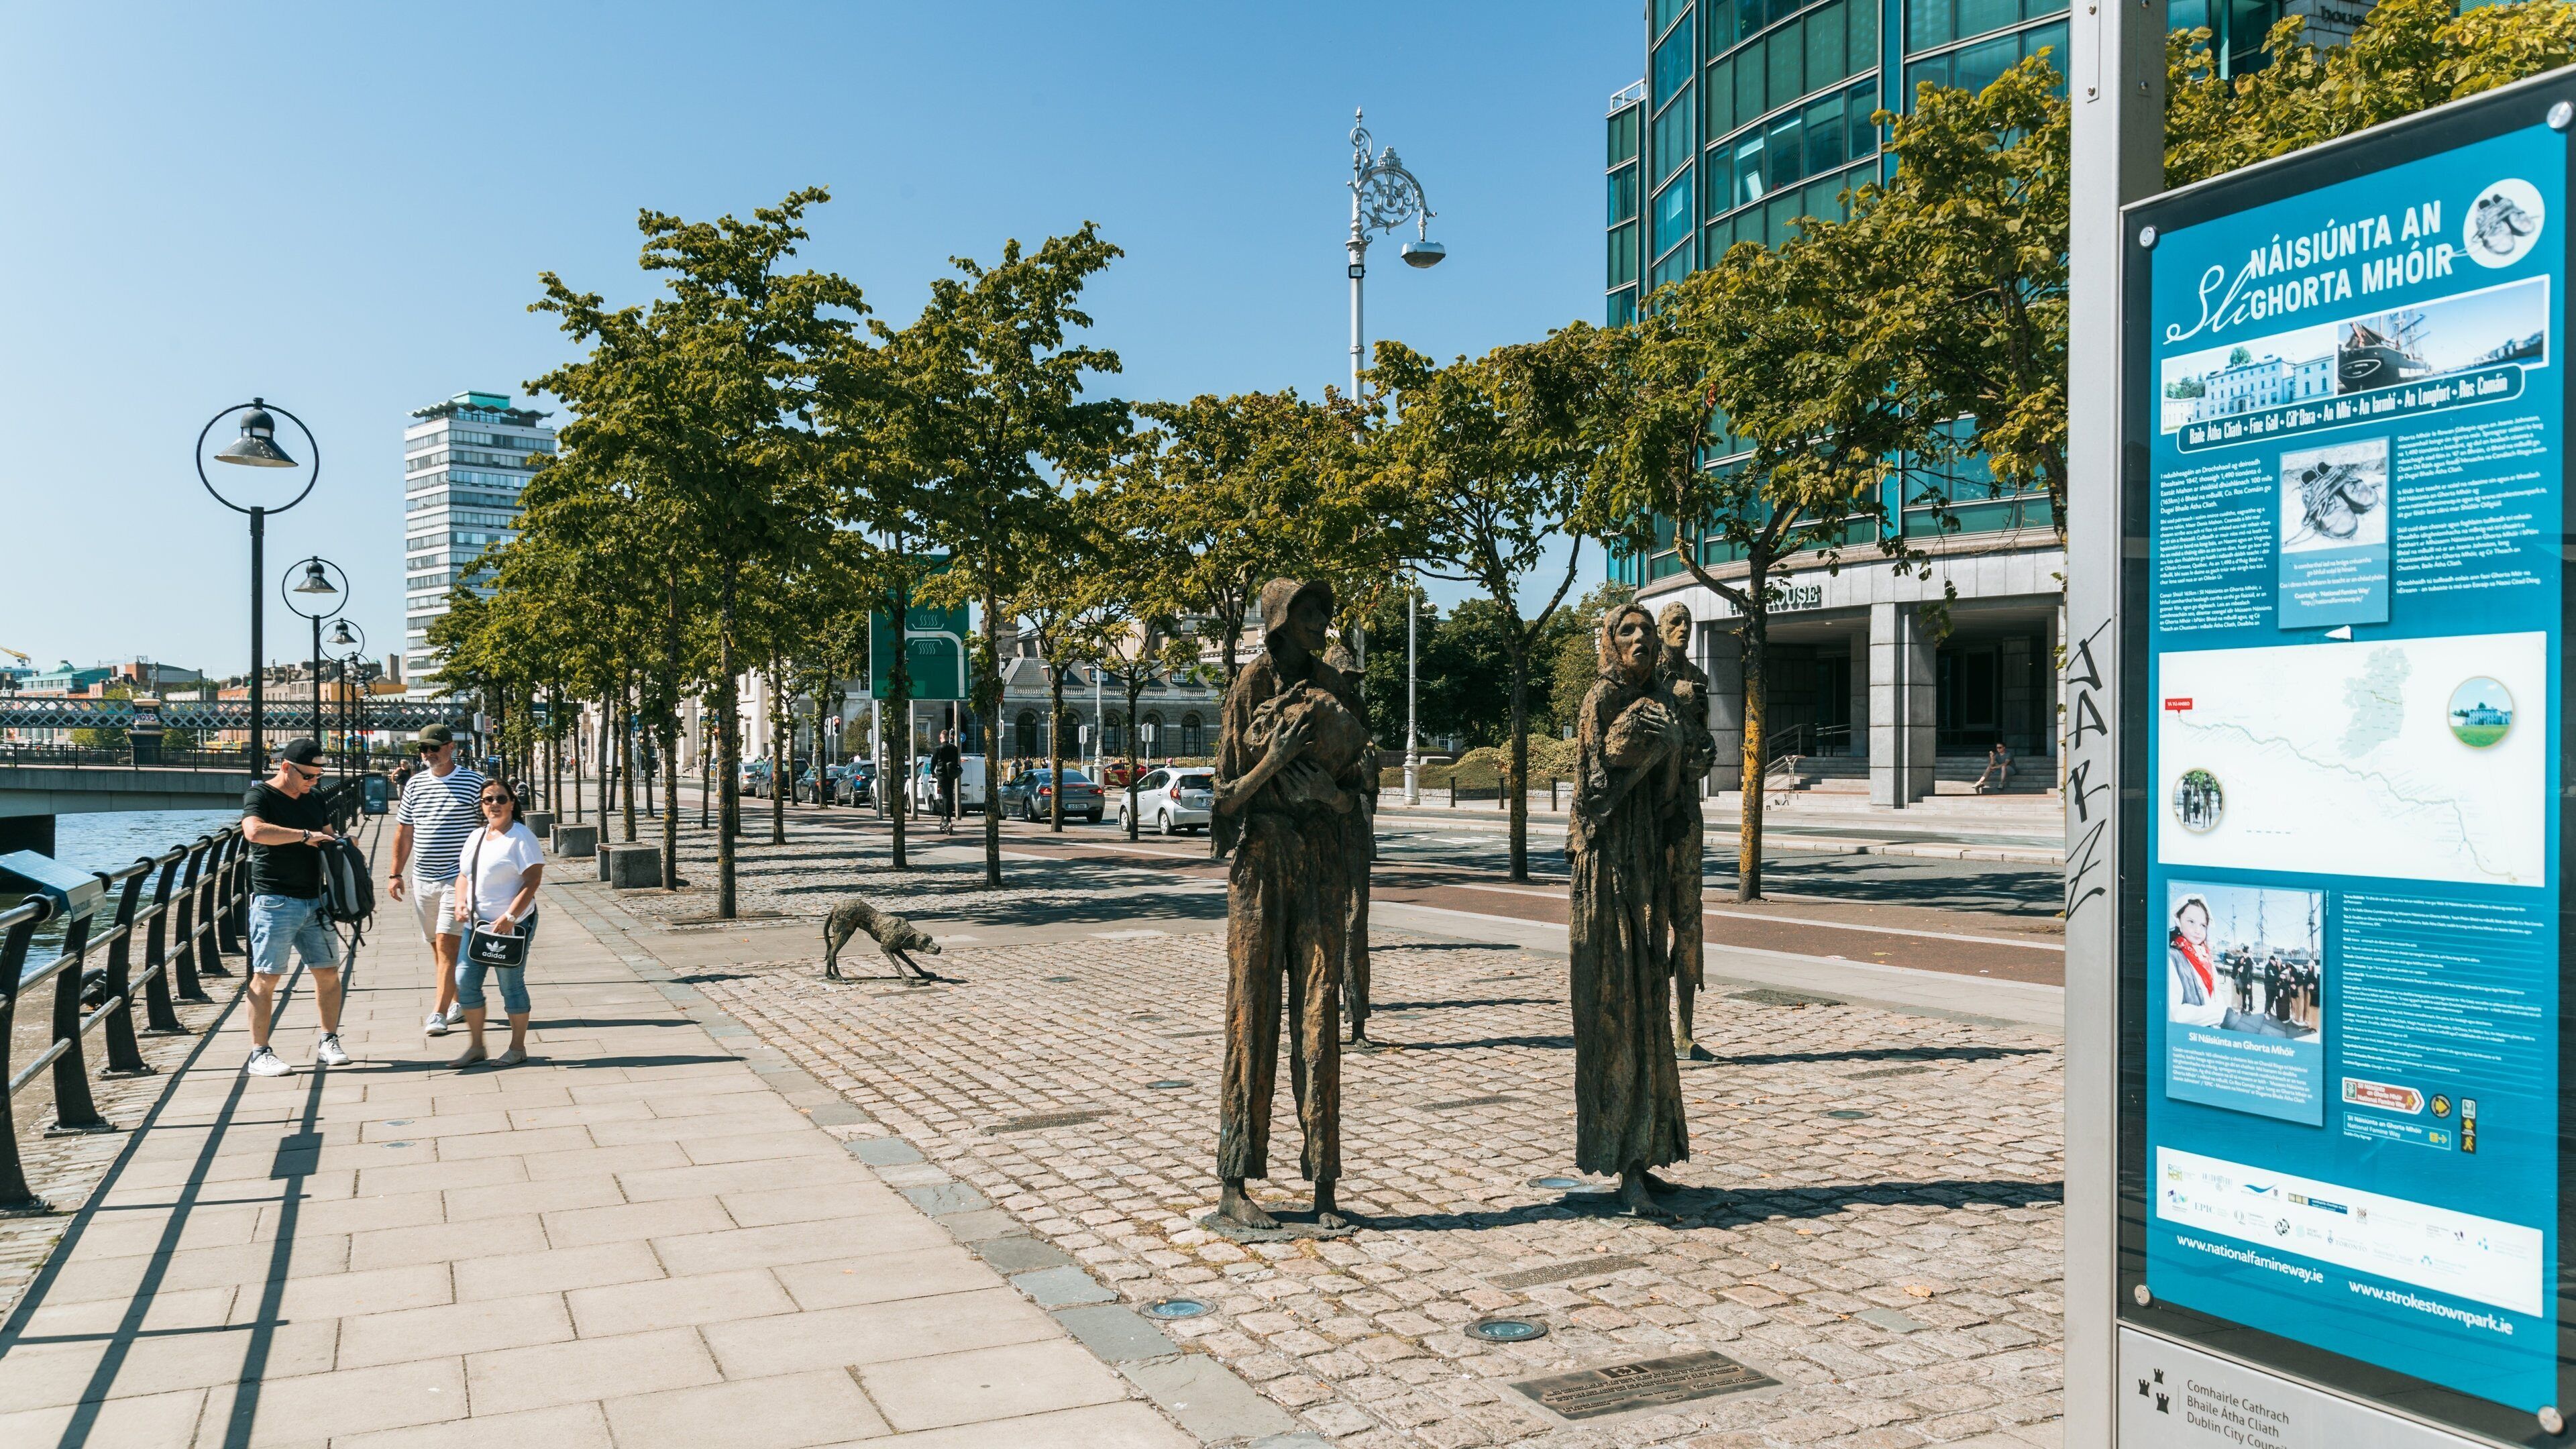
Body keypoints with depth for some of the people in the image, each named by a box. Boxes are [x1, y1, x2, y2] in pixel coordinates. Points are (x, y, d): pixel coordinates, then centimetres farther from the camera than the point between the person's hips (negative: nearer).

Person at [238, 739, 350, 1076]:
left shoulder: (312, 799, 16)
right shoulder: (260, 796, -6)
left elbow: (328, 836, 29)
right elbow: (254, 831, -27)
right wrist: (306, 835, -24)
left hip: (314, 902, 7)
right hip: (274, 902, -7)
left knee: (328, 972, 6)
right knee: (266, 977, -4)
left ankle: (328, 1042, 18)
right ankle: (259, 1054, 1)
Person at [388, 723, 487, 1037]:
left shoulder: (474, 782, -4)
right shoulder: (415, 784, 10)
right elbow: (404, 832, 16)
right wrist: (396, 873, 11)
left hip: (458, 878, -5)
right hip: (422, 879, 6)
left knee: (446, 943, -13)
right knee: (438, 946, 11)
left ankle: (439, 1014, -14)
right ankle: (460, 1001, 25)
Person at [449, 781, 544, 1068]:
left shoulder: (521, 837, -10)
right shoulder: (476, 837, 13)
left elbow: (532, 881, -16)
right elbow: (463, 875, 21)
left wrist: (509, 918, -21)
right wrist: (461, 904, 1)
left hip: (511, 926, -7)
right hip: (475, 923, 7)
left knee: (512, 985, 1)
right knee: (465, 982, 4)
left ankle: (518, 1048, 13)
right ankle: (476, 1046, 17)